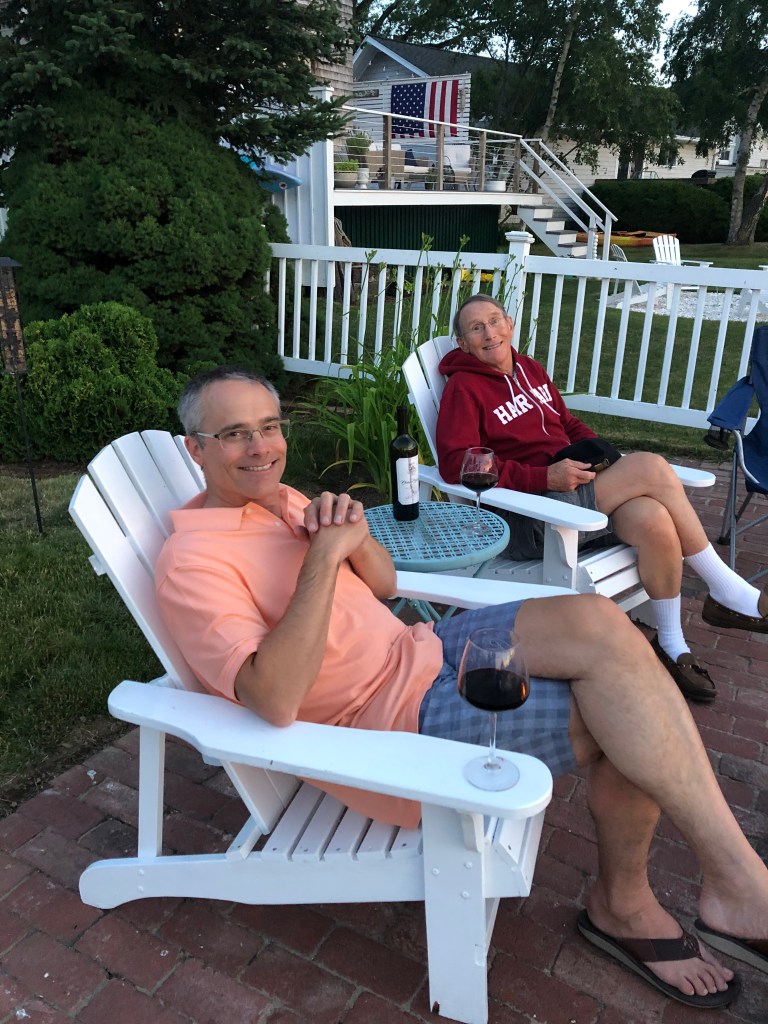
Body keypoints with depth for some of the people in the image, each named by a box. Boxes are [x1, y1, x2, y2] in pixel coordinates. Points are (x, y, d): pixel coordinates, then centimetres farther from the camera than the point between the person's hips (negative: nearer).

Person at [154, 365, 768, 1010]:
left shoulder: (278, 498, 11)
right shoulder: (192, 562, -16)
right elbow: (274, 700, -28)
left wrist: (354, 537, -9)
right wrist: (324, 554, -27)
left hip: (419, 650, 8)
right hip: (387, 722, -8)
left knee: (598, 623, -16)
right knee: (624, 706, -16)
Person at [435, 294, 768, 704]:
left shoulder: (530, 369, 18)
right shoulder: (464, 387, -5)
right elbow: (456, 463, -17)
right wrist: (545, 476, -23)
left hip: (574, 486, 7)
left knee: (654, 521, -25)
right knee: (652, 467, -22)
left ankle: (672, 646, -6)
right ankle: (728, 592, -7)